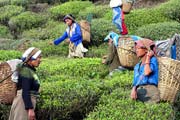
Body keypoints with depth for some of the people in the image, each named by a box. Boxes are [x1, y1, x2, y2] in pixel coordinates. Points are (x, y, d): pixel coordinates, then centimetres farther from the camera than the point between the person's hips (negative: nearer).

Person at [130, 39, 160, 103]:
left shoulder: (153, 60, 8)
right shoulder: (137, 66, 24)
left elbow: (147, 72, -11)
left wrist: (148, 57, 1)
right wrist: (133, 90, -5)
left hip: (150, 89, -5)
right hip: (138, 92, 5)